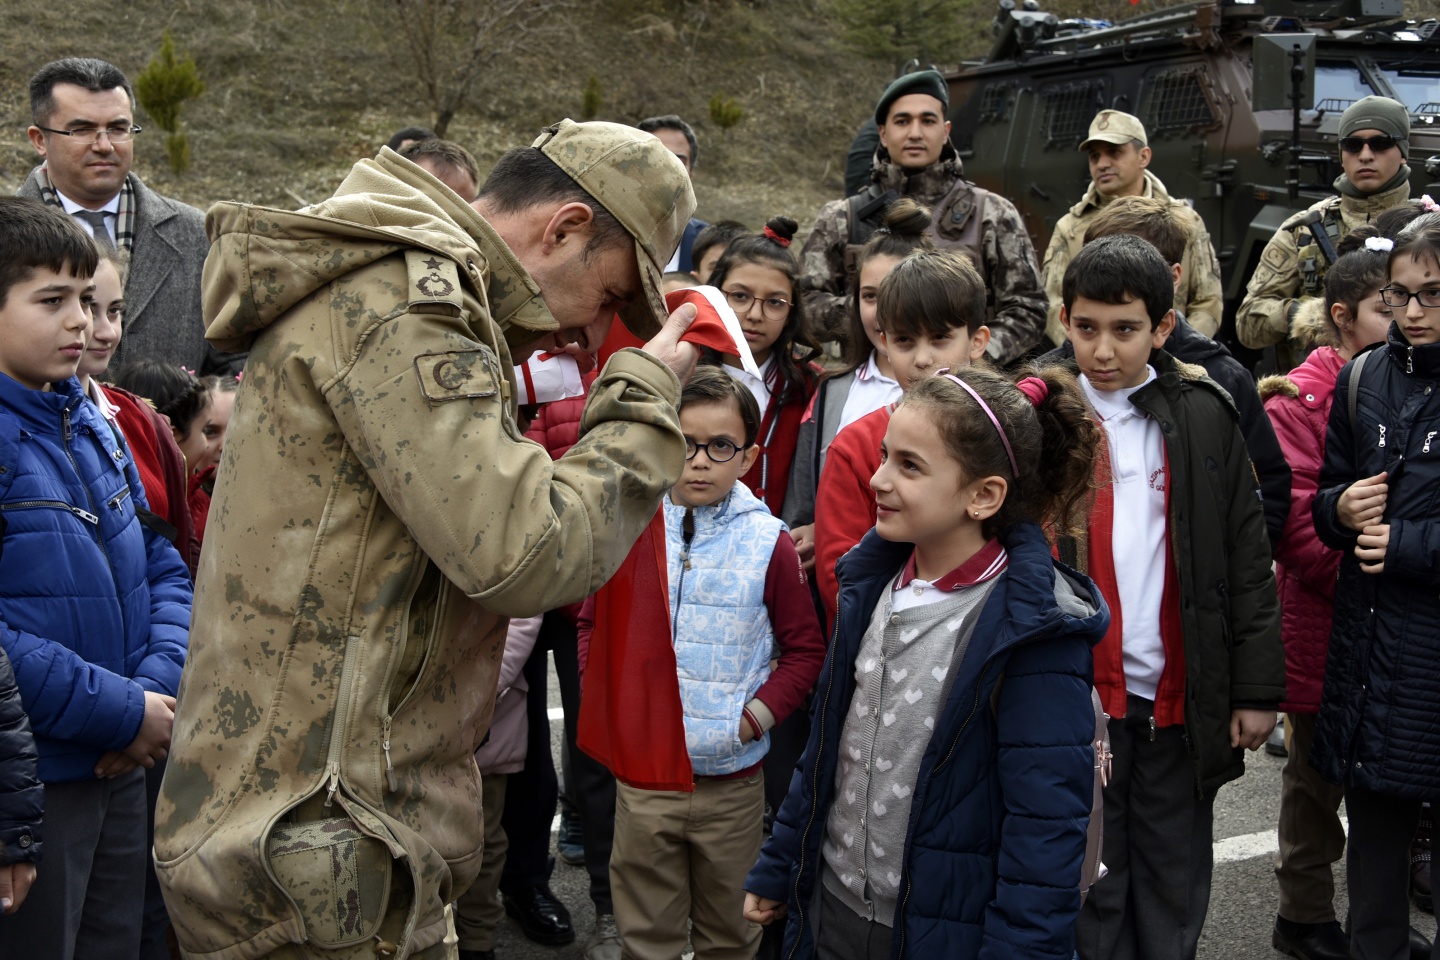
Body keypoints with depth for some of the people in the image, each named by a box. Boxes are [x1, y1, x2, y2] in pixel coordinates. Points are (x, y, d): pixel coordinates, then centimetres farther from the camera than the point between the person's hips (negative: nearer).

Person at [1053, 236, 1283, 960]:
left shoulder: (1203, 417, 2)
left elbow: (1247, 561, 4)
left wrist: (1257, 688, 1)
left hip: (1178, 699, 1)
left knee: (1174, 895, 12)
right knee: (1092, 885, 8)